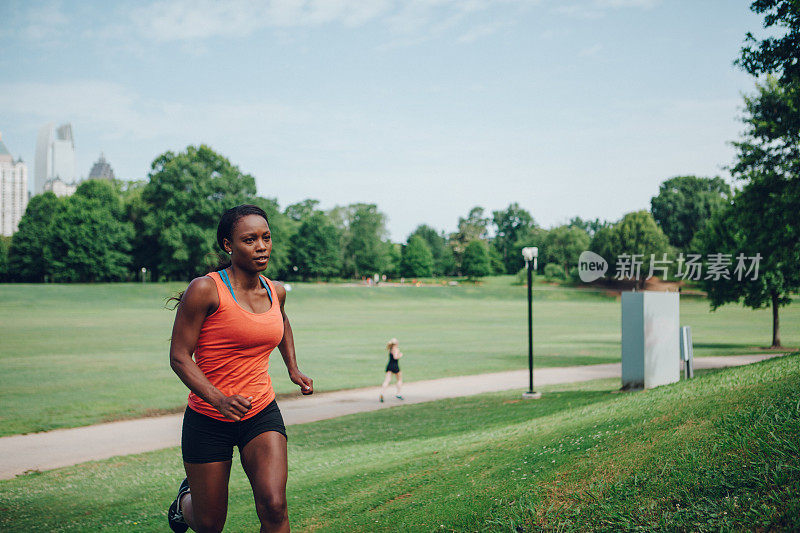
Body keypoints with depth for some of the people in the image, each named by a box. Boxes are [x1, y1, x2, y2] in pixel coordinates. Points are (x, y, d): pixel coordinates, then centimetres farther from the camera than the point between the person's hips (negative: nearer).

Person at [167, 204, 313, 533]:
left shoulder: (275, 292, 3)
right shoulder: (205, 290, -15)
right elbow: (179, 357, -15)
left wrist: (293, 370, 20)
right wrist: (219, 400, -28)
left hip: (262, 414, 3)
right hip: (208, 419, -3)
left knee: (274, 506, -18)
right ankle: (187, 499, 46)